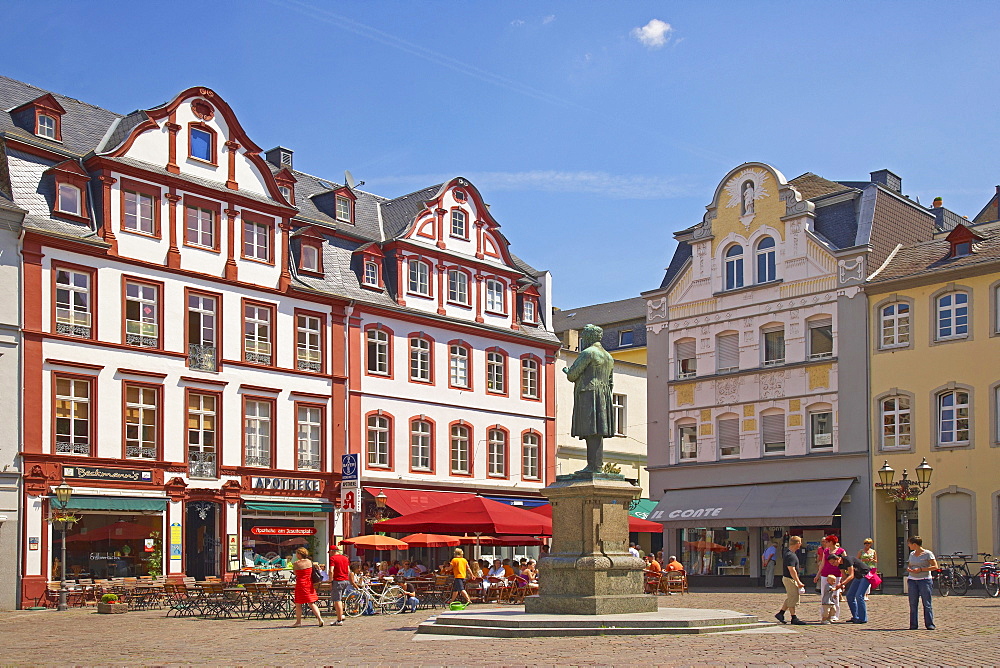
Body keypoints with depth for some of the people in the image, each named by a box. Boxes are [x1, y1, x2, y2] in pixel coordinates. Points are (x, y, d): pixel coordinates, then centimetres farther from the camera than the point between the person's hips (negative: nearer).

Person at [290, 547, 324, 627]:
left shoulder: (295, 564, -10)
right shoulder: (309, 562, 1)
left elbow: (295, 573, 0)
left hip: (300, 584, -4)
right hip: (309, 584, 4)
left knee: (298, 604, 10)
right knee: (312, 603, 9)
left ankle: (298, 621, 15)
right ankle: (319, 618, -4)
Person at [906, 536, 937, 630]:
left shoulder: (928, 554, -4)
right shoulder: (912, 554, 15)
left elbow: (935, 567, -7)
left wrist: (921, 569, -15)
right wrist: (908, 569, -2)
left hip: (924, 580, -5)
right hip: (912, 580, 5)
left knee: (927, 603, -4)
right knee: (912, 604, 2)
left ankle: (930, 624, 1)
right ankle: (913, 625, 5)